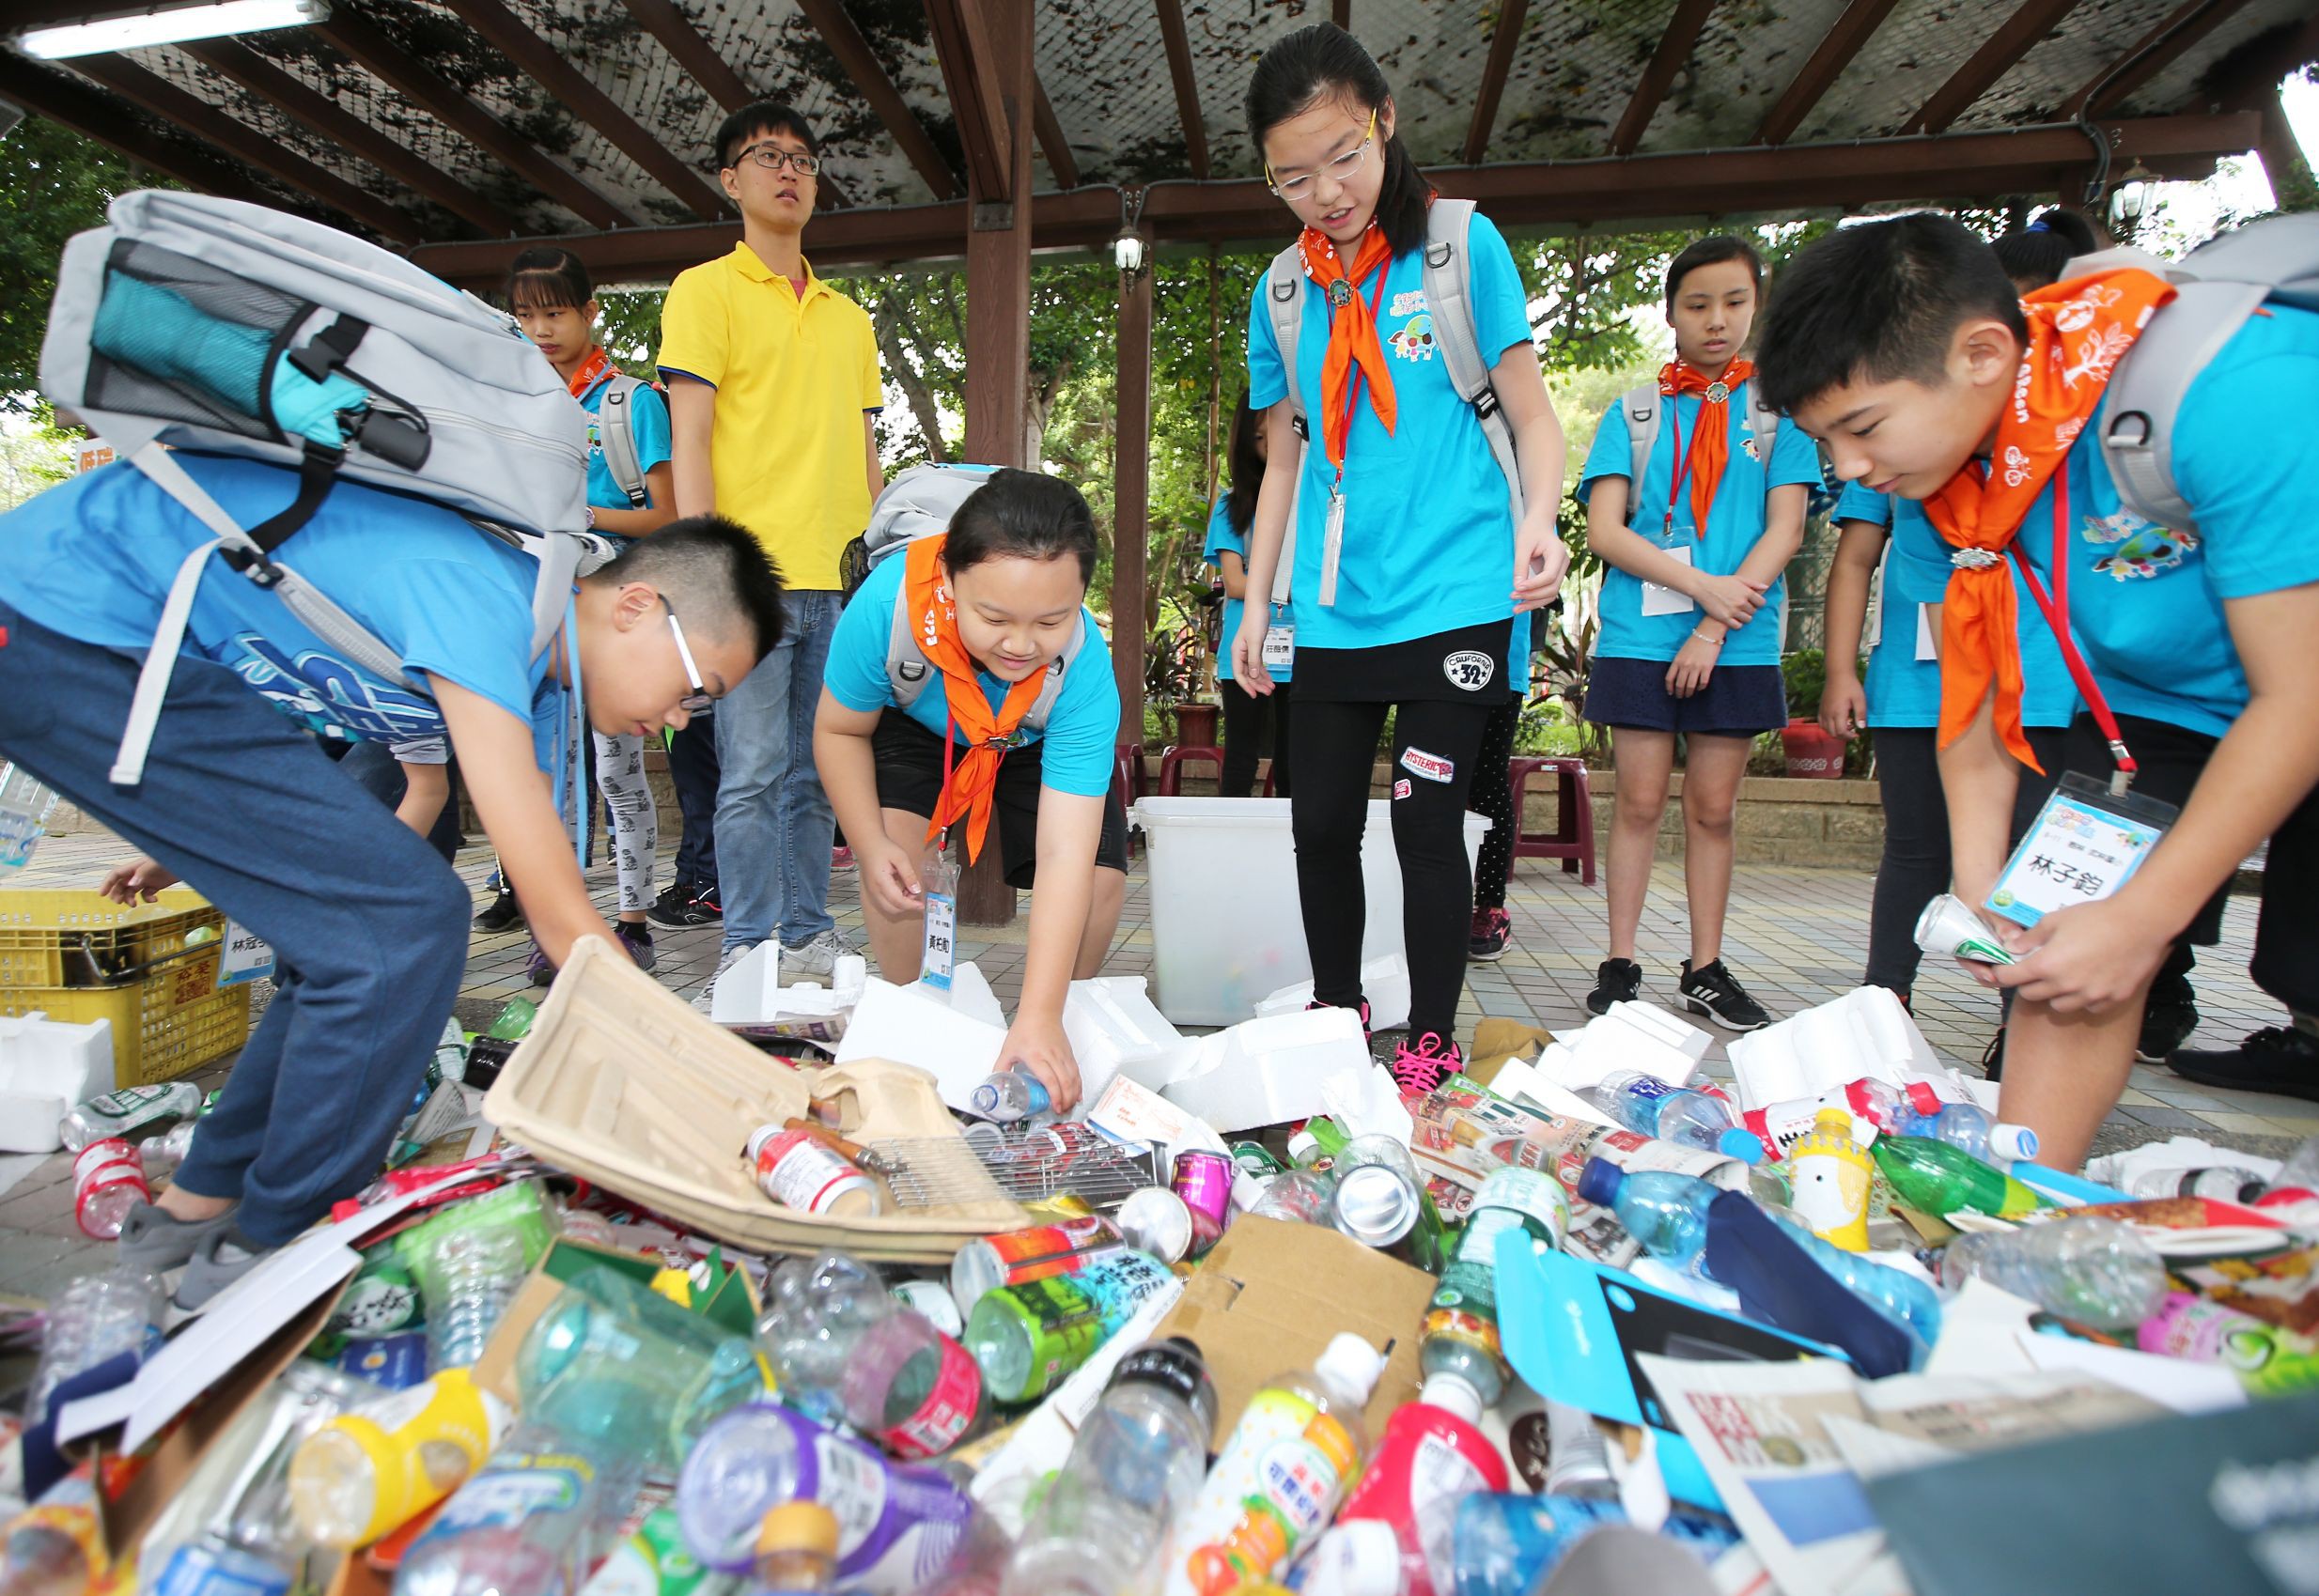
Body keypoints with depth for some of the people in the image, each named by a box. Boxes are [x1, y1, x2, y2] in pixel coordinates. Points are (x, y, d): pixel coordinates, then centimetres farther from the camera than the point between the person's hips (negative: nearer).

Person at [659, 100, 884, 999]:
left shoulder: (850, 317, 22)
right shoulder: (706, 290, 7)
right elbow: (689, 438, -3)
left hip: (842, 582, 5)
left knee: (817, 773, 8)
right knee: (754, 772, -7)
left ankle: (809, 934, 17)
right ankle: (750, 948, 2)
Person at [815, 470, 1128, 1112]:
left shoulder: (1084, 667, -41)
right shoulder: (888, 602, -40)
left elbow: (1065, 855, -44)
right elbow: (839, 730, -18)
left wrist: (1040, 1018, -50)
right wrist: (872, 847, -31)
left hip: (1038, 743, 0)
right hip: (915, 725, 1)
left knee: (1103, 879, -17)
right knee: (897, 845, -25)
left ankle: (1064, 1026, 11)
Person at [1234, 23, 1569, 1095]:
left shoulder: (1462, 246, 2)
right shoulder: (1283, 293, 11)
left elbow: (1532, 414, 2)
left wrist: (1537, 521, -18)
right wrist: (1255, 604, 12)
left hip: (1452, 596, -3)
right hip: (1333, 610, 4)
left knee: (1426, 816, -4)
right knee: (1322, 822, 6)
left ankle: (1431, 1047, 13)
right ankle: (1335, 1017, 26)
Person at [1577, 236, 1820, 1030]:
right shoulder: (1633, 411, 8)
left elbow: (1785, 528, 0)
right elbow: (1604, 530, -3)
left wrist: (1715, 627, -11)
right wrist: (1701, 585, -13)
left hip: (1738, 642, 1)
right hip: (1640, 633, -1)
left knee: (1713, 807, 6)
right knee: (1640, 800, 0)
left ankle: (1706, 970, 15)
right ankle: (1620, 965, 8)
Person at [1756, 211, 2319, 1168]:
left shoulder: (2233, 395, -33)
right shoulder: (1955, 456, -15)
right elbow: (1975, 692, -7)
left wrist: (2143, 917, -25)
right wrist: (1978, 892, -12)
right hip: (2157, 699, 5)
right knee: (2063, 957, -5)